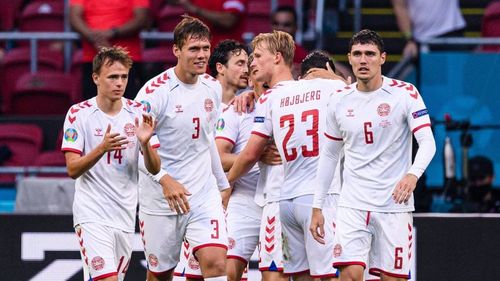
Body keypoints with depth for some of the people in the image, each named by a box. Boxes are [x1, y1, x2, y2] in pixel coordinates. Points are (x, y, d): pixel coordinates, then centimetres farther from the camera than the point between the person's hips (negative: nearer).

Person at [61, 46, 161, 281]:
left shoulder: (138, 113, 4)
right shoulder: (79, 114, -4)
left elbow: (154, 169, 4)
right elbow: (73, 169, -8)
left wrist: (144, 143, -17)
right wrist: (102, 148, -24)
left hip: (125, 216, 4)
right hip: (92, 215, -4)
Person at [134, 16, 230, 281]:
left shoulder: (213, 88, 5)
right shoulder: (156, 91, -14)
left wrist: (223, 184, 25)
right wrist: (165, 180, -26)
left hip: (204, 195, 4)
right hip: (160, 200, -4)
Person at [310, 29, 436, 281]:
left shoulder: (405, 94, -4)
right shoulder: (339, 101, 7)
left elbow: (427, 142, -11)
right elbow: (329, 156, 16)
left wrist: (413, 174, -31)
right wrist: (317, 207, 12)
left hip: (394, 203, -2)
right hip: (353, 204, 2)